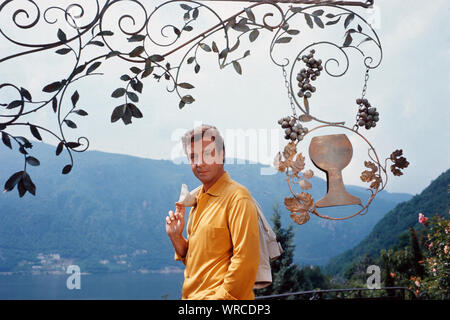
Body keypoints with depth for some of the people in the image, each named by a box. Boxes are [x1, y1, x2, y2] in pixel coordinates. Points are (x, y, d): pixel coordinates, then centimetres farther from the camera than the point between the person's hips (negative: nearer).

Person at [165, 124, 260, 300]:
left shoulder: (237, 197, -11)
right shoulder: (198, 199, 13)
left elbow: (245, 260, -16)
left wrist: (223, 296, -16)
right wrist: (176, 237, 3)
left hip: (218, 296, -7)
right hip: (192, 295, 7)